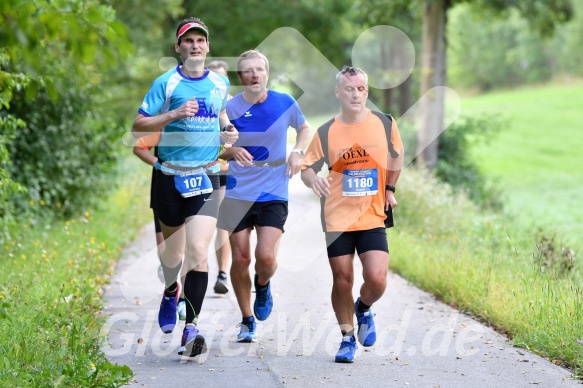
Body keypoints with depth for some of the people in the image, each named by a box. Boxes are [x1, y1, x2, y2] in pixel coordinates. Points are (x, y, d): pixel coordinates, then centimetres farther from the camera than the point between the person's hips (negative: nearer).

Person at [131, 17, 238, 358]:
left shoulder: (221, 82, 7)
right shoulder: (167, 83, -5)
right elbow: (138, 126, -9)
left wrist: (227, 130, 9)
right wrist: (175, 114, -21)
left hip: (206, 177, 1)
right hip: (170, 177, -1)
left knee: (198, 253, -14)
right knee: (172, 251, 14)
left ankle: (191, 328, -15)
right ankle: (170, 291, 49)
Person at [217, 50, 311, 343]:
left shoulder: (285, 103, 0)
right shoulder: (230, 108, -3)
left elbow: (304, 128, 19)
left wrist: (297, 152, 2)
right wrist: (232, 151, -15)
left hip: (274, 194, 0)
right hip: (238, 194, 0)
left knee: (266, 256, -14)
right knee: (240, 259, 1)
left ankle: (263, 286, 23)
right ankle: (247, 321, 20)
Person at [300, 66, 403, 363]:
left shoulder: (385, 124, -1)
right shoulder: (326, 132, -4)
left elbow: (396, 156, 17)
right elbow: (306, 167, 2)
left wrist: (389, 189, 14)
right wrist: (313, 180, -20)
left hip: (373, 218, 0)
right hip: (337, 218, 0)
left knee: (377, 279, -13)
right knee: (342, 281, 3)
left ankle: (363, 309, 22)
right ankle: (347, 338, 23)